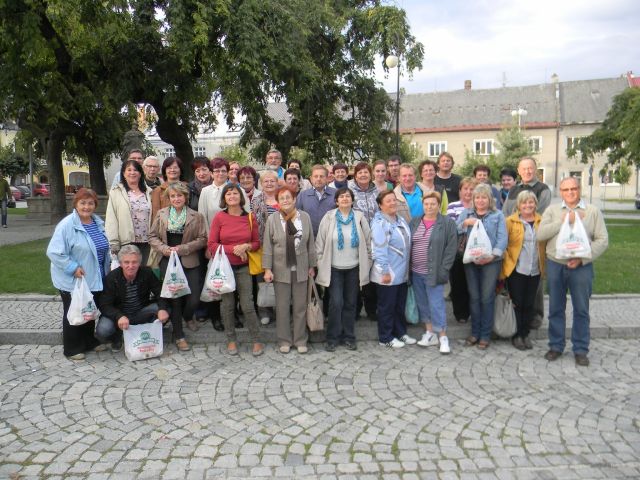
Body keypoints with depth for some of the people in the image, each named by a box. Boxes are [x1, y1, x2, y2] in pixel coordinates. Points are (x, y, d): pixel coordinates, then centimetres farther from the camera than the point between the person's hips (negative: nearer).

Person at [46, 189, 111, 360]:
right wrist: (72, 268, -23)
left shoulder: (98, 223, 5)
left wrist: (109, 264, 11)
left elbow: (104, 249, 19)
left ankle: (90, 342, 34)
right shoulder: (67, 225, -18)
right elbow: (54, 252, -20)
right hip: (73, 281, -6)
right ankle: (72, 349, 21)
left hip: (94, 280, 7)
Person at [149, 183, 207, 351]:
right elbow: (152, 237, 7)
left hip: (189, 262, 0)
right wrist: (165, 249, -10)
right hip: (168, 262, 1)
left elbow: (202, 239, -2)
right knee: (174, 298, 2)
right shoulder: (161, 214, 6)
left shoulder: (196, 216, 1)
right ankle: (178, 335, 16)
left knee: (194, 299, -3)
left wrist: (182, 248, -13)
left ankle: (188, 317, 34)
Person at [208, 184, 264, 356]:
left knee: (247, 305, -2)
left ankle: (256, 340, 13)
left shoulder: (249, 217, 2)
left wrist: (246, 246, -14)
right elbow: (212, 245, -4)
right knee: (227, 304, 7)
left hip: (243, 267, 0)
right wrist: (233, 249, -15)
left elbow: (256, 242, 7)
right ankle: (231, 340, 24)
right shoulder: (219, 217, -3)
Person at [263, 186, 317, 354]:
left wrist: (311, 266, 6)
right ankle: (284, 340, 21)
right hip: (280, 270, -1)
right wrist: (267, 269, -8)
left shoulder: (305, 217, 2)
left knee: (300, 306, 9)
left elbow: (311, 243, 6)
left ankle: (300, 340, 22)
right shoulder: (272, 219, -3)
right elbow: (267, 246, -3)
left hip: (300, 269, 1)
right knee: (282, 306, 7)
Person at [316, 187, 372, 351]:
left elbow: (368, 242, 4)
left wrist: (367, 264, 4)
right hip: (334, 268, -2)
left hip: (354, 268, 2)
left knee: (350, 303, 9)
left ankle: (348, 337, 22)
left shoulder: (360, 218, -1)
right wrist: (321, 264, -2)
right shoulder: (329, 218, -4)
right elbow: (320, 243, -1)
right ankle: (332, 337, 11)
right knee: (336, 303, -4)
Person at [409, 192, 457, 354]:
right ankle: (429, 333, 23)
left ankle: (443, 337, 8)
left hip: (434, 273, -5)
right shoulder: (414, 222, 9)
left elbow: (451, 248, -7)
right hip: (415, 272, 5)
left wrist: (443, 269, -13)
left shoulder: (448, 223, -4)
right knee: (422, 304, 11)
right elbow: (408, 245, 11)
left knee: (436, 305, -4)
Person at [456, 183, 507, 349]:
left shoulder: (498, 215, 4)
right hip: (470, 261, 2)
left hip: (491, 262, -2)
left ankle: (485, 335, 11)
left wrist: (492, 256, -17)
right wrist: (465, 223, -15)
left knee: (487, 298, 0)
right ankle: (475, 332, 19)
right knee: (474, 297, 7)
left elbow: (502, 238, -4)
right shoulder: (466, 213, 11)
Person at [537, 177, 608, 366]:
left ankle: (580, 350, 18)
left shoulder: (593, 211, 2)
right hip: (555, 265, 1)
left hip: (581, 267, -1)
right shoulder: (552, 210, 6)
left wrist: (582, 258, -14)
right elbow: (540, 234, -6)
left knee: (581, 310, 6)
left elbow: (602, 240, -3)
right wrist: (563, 221, -13)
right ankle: (556, 346, 23)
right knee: (556, 308, 10)